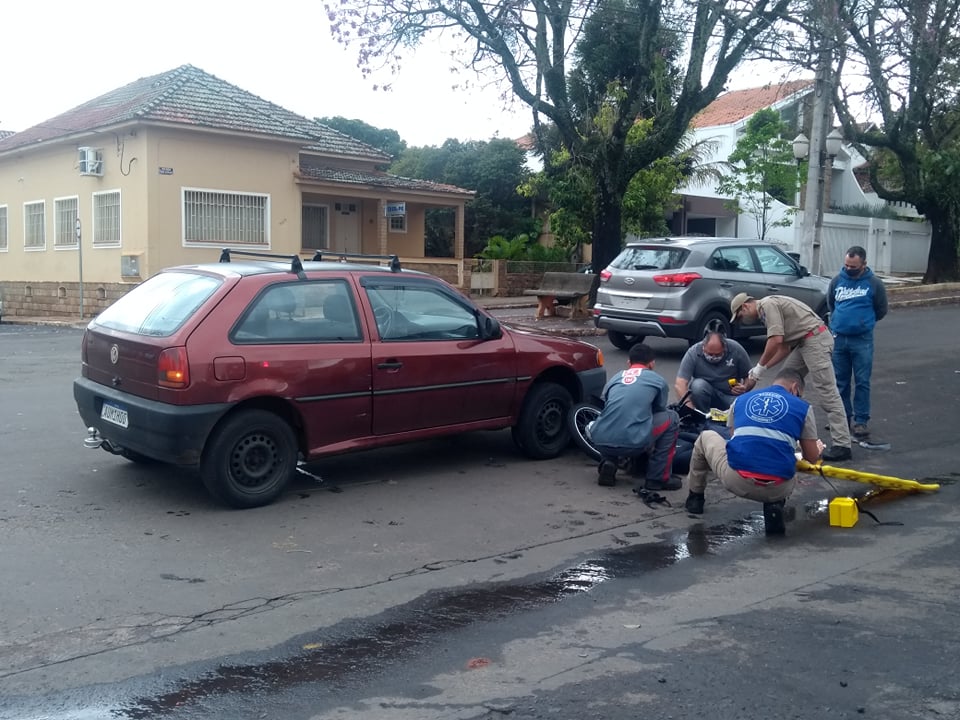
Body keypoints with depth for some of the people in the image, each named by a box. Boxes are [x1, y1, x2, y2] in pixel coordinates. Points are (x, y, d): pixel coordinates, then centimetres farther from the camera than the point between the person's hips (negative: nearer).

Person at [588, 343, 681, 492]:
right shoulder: (658, 380, 15)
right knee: (671, 418, 20)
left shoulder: (615, 378, 25)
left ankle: (608, 463, 14)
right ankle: (658, 478, 16)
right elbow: (658, 411, 29)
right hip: (632, 444, -4)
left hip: (601, 442, 5)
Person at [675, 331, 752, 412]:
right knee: (698, 384, -33)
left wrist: (745, 388, -22)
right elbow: (679, 384, -26)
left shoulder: (736, 350, -12)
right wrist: (688, 403, -42)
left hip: (730, 396, 1)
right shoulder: (693, 353, -17)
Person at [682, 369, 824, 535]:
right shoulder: (803, 407, 11)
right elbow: (812, 457, 16)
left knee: (705, 437, 29)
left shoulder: (741, 399, 18)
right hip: (777, 489, -1)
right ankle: (774, 504, 7)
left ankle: (695, 498, 37)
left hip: (736, 481, 1)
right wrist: (816, 448, 41)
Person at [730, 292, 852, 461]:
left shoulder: (768, 304, -9)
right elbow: (784, 347, 20)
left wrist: (759, 368, -8)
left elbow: (776, 340, -19)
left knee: (826, 391, -13)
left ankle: (842, 445, -16)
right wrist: (761, 368, 14)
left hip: (816, 339, -11)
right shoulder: (767, 310, 21)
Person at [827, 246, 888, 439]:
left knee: (862, 382, 0)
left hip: (862, 340, -3)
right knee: (840, 381, 11)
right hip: (838, 339, 3)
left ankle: (860, 421, 6)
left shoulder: (874, 283, -5)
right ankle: (844, 416, 23)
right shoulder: (837, 280, 3)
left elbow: (881, 311, 6)